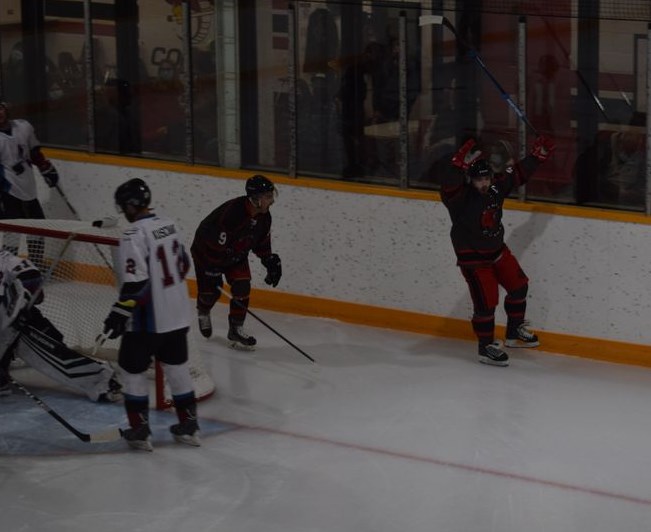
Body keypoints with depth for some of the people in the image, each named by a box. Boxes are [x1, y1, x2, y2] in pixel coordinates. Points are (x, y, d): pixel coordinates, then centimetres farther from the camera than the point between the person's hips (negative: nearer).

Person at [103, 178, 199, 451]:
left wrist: (119, 314, -19)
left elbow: (136, 282, -25)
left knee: (133, 369, 7)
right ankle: (189, 425, 22)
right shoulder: (169, 225, 4)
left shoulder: (134, 235, -20)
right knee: (177, 366, 17)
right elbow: (183, 264, 16)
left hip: (148, 318, -7)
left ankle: (140, 431, 10)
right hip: (178, 314, 7)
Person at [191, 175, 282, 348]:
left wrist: (271, 262, 1)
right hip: (207, 252, -6)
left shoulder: (263, 217, -14)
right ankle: (203, 312, 39)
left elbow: (262, 243, 5)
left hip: (236, 253, 6)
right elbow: (213, 244, -33)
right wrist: (213, 272, -27)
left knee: (242, 287, -8)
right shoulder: (231, 213, -39)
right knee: (210, 290, 4)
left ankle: (236, 328, 3)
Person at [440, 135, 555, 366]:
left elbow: (518, 174, 7)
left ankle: (514, 332, 34)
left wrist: (538, 155, 1)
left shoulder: (496, 188, -6)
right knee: (486, 302, -7)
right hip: (472, 257, -8)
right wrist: (460, 165, -62)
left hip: (497, 249, 8)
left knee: (519, 286, 16)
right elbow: (448, 188, -48)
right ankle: (486, 347, 9)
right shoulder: (461, 198, -26)